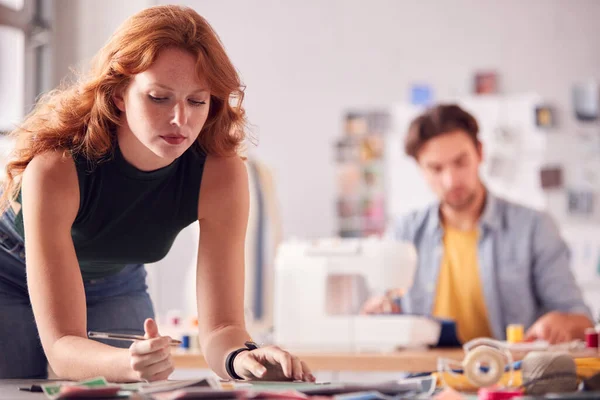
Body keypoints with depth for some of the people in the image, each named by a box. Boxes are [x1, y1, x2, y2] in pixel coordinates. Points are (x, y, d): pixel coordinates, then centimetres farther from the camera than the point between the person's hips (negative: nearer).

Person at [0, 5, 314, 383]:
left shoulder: (221, 173, -30)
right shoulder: (57, 167, -39)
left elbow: (220, 325, -29)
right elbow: (61, 344, -42)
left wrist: (243, 357, -53)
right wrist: (129, 362, -63)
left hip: (115, 287, 3)